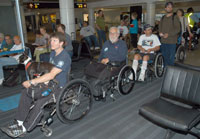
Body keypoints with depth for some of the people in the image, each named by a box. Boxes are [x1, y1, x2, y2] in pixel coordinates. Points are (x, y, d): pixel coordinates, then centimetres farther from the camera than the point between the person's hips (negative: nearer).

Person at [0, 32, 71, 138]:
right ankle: (19, 122, 3)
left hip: (60, 86, -9)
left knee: (40, 102, -28)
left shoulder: (64, 57, -23)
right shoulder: (53, 53, 8)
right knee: (26, 91, -3)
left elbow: (51, 75, -29)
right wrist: (38, 80, 0)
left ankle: (24, 129, -8)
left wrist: (31, 82, -26)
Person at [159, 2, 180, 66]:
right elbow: (160, 26, 20)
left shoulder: (175, 17, -3)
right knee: (164, 56, 12)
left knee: (171, 57, -2)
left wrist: (169, 34, -19)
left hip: (171, 41, -5)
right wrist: (160, 32, -2)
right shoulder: (163, 18, 13)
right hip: (163, 41, 5)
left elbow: (178, 29, -9)